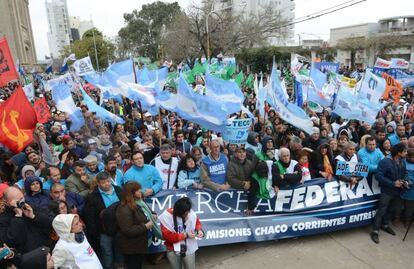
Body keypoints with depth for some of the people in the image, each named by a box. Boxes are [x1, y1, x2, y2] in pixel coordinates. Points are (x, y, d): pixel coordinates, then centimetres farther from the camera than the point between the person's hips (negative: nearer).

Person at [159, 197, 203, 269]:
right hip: (173, 250, -1)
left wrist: (199, 230, -15)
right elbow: (167, 236, -22)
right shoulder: (166, 217, -21)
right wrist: (185, 235, -21)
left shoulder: (191, 213, -14)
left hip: (189, 249, 1)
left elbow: (197, 222, 7)